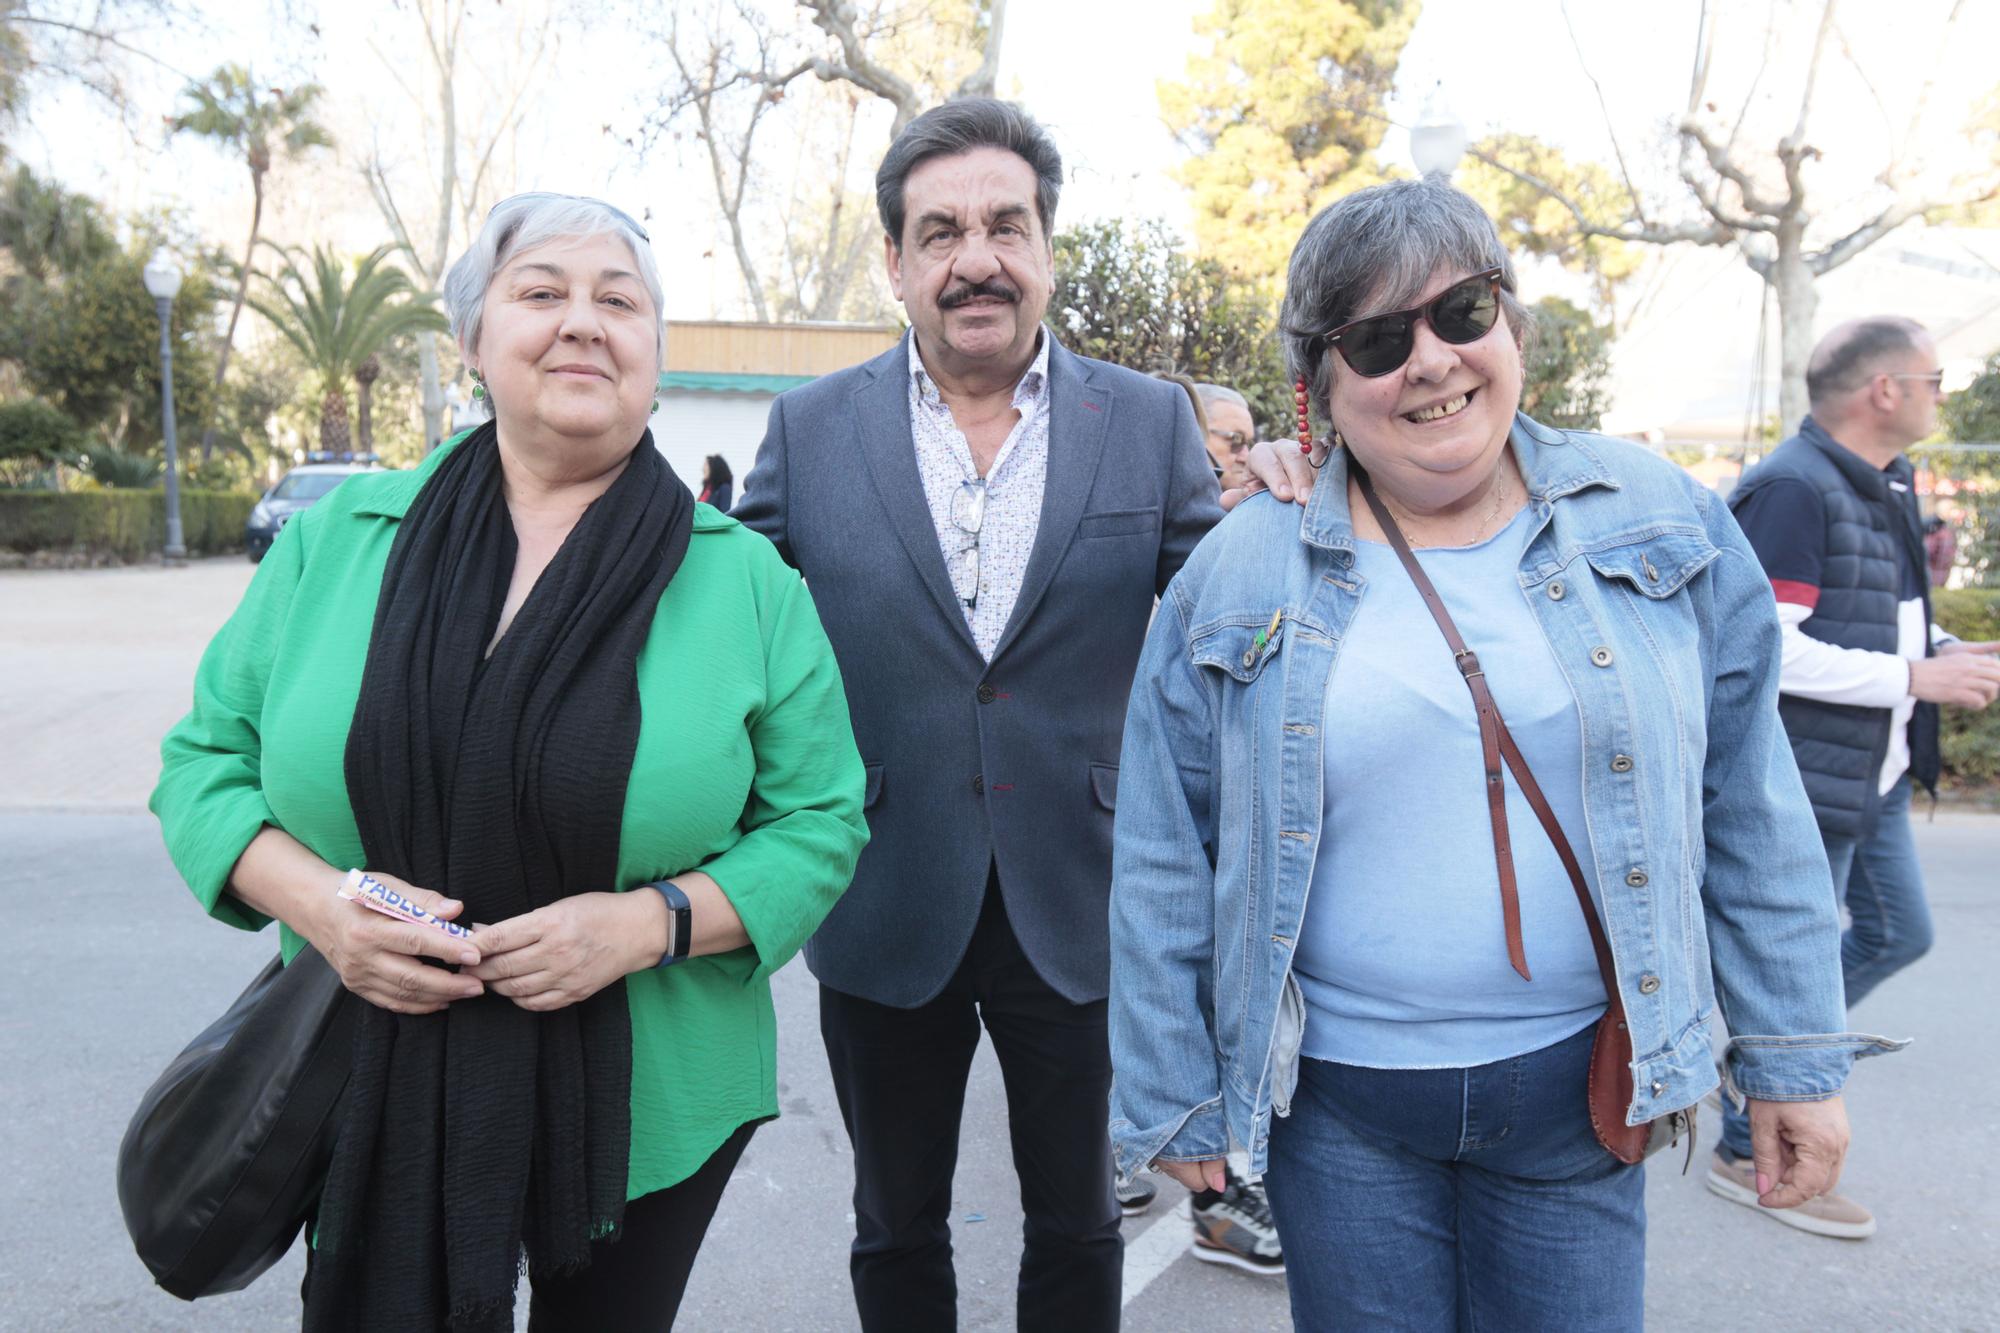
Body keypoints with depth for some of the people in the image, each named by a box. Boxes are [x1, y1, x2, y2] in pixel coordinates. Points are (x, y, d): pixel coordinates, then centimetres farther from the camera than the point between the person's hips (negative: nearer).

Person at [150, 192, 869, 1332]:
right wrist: (314, 899, -13)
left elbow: (819, 823, -4)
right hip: (377, 1096, 1)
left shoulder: (748, 582, -5)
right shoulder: (335, 541, -1)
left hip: (644, 1110, 0)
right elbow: (206, 758, 6)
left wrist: (651, 922, -19)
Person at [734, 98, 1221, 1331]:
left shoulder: (1149, 421, -2)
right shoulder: (811, 429, -2)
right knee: (898, 1229, 21)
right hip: (887, 909, 1)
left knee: (1076, 1226, 20)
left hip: (1078, 906, 0)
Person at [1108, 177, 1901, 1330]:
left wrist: (1797, 1053, 4)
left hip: (1580, 1086, 1)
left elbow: (1751, 805, 4)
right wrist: (1169, 1095, 0)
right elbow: (1166, 861, -2)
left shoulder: (1660, 524, -2)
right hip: (1335, 1098, -1)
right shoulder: (1241, 575, -6)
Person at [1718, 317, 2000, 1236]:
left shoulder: (1885, 486, 13)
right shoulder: (1792, 490, -20)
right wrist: (1917, 678, -20)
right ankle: (1750, 1154, 19)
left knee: (1898, 934, 20)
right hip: (1808, 776, -10)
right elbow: (1768, 648, -26)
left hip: (1875, 772, 10)